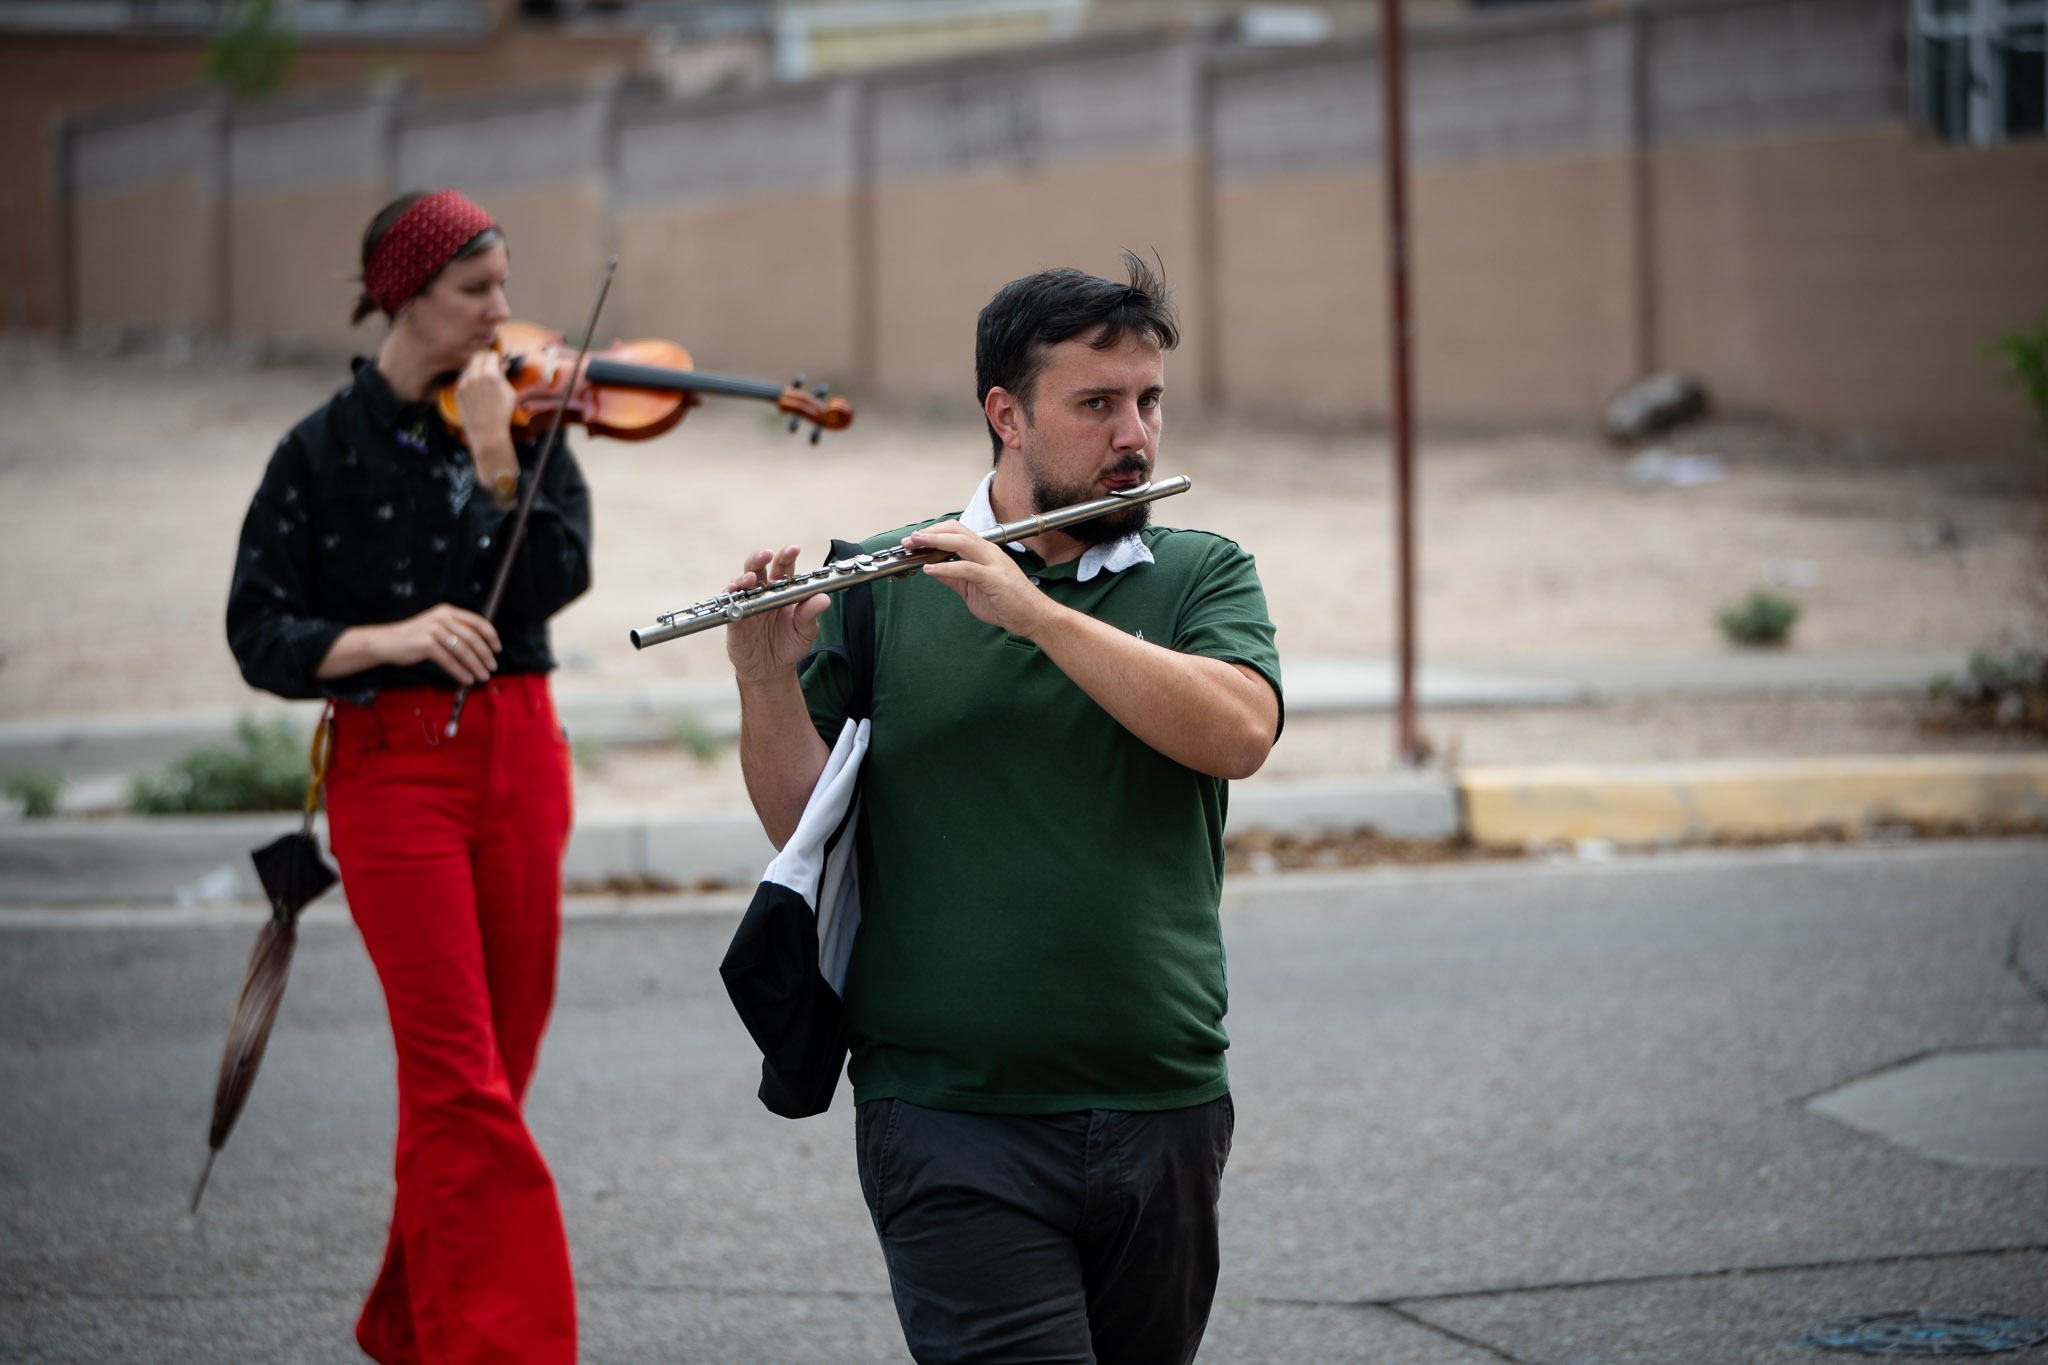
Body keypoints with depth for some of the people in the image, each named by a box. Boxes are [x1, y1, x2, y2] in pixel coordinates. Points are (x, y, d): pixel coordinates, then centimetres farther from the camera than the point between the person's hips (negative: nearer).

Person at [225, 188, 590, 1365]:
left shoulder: (524, 422, 7)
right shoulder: (326, 452, -2)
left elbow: (558, 575, -7)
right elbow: (259, 634, -6)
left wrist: (498, 455, -18)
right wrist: (388, 637, -21)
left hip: (517, 752, 4)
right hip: (392, 767, -4)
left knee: (498, 1064, 8)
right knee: (459, 1072, -10)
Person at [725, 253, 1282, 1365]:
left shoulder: (1205, 578, 7)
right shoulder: (882, 585, 4)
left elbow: (1238, 733, -13)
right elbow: (800, 820, 2)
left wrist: (1032, 609, -19)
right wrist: (767, 683, -17)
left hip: (1165, 1115, 3)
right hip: (952, 1120, -3)